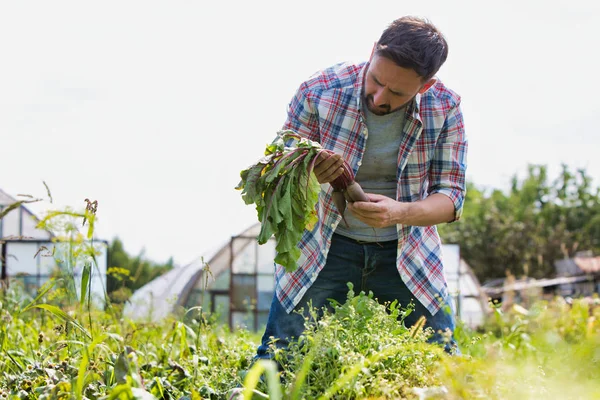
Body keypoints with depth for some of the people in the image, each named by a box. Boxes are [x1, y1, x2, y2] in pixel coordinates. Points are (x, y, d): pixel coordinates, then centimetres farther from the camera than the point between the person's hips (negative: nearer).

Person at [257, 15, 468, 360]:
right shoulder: (318, 92, -16)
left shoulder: (445, 108, -11)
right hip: (325, 247, -1)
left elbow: (451, 195, -8)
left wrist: (398, 212, -29)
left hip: (405, 252, 1)